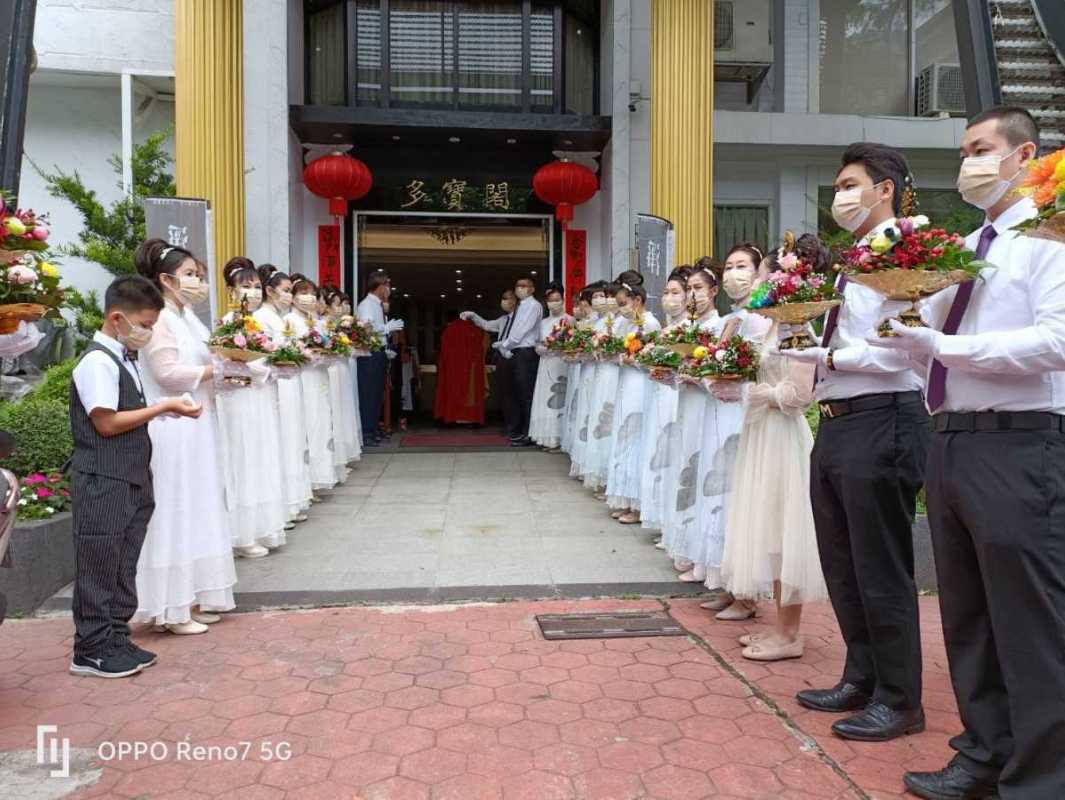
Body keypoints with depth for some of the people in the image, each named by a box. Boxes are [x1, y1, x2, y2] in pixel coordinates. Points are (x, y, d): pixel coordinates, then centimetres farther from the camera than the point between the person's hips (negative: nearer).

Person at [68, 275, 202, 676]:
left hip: (131, 479, 9)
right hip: (103, 482, -9)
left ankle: (116, 639, 26)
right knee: (98, 566, 2)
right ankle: (91, 650, 13)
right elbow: (107, 422, -20)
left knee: (123, 566, 15)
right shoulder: (98, 361, -16)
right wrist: (163, 407, -16)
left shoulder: (124, 358, 13)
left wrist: (161, 408, 3)